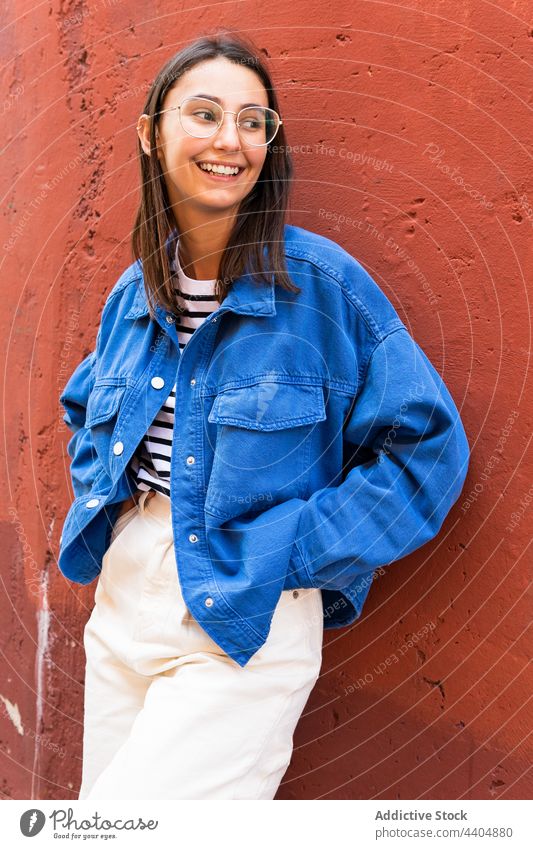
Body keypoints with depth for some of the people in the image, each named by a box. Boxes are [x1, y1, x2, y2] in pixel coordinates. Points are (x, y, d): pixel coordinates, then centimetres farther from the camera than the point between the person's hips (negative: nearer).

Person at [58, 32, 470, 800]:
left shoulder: (320, 280, -11)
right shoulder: (133, 295, 6)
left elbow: (428, 443, -10)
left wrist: (297, 553, -15)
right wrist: (96, 508, 8)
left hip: (244, 630, -6)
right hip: (120, 609, 6)